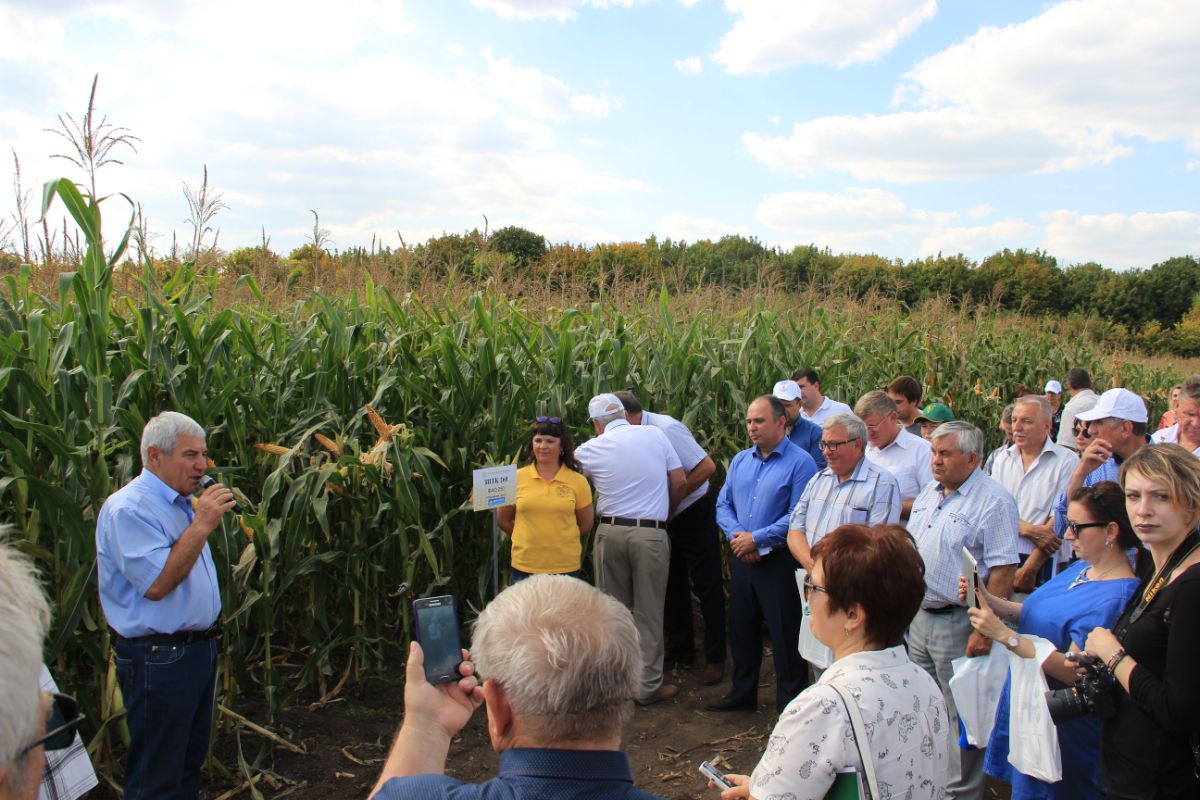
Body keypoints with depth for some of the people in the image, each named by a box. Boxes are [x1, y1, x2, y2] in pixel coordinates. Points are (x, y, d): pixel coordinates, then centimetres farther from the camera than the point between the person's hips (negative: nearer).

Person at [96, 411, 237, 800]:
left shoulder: (181, 504, 12)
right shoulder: (128, 509, -19)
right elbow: (157, 584, -26)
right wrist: (201, 525, -25)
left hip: (199, 648, 9)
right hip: (159, 660, -9)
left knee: (190, 763, 21)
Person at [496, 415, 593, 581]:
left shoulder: (578, 482, -1)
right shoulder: (516, 478, -1)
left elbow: (585, 525, 8)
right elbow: (503, 520, 9)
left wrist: (558, 540, 9)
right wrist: (529, 539, 11)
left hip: (567, 567, 0)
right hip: (524, 566, 0)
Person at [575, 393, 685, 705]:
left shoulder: (590, 449, 0)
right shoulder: (655, 434, 0)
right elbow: (679, 481, 3)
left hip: (610, 532, 1)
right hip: (651, 533, -1)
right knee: (648, 611, 6)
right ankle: (648, 685, 13)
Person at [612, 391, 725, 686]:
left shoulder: (666, 429, -25)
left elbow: (707, 467, -27)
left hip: (693, 513, -8)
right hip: (665, 519, 8)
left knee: (707, 587, 2)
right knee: (671, 585, 17)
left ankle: (715, 658, 12)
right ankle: (678, 649, 32)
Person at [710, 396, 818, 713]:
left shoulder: (800, 463, -11)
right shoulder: (740, 461, 10)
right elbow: (723, 505, 10)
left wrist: (756, 539, -17)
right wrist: (736, 535, -9)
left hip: (780, 562, -6)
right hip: (741, 559, 7)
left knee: (785, 638, 3)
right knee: (741, 629, 18)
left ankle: (791, 705, 18)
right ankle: (742, 694, 35)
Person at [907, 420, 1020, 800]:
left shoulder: (993, 500, -14)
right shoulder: (928, 493, 11)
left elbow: (1002, 570, -19)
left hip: (958, 623, -8)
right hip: (919, 617, 8)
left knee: (961, 717, 4)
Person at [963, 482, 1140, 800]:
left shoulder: (1116, 598, -26)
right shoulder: (1080, 569, 4)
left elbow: (1075, 672, -29)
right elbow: (1037, 615, 10)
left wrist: (1003, 634, -32)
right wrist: (988, 601, -7)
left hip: (1060, 728, -8)